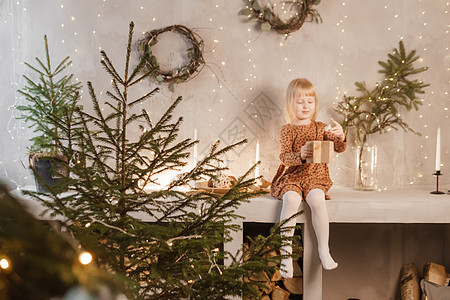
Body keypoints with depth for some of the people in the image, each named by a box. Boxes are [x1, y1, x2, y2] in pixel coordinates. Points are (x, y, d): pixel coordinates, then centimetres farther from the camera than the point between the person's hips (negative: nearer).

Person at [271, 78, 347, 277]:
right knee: (291, 200, -32)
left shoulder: (321, 128, 13)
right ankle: (286, 250, -25)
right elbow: (284, 156, -5)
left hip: (315, 177, 1)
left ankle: (323, 250, -20)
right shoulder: (287, 130, 7)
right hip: (291, 177, -1)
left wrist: (341, 137, -19)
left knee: (317, 200, -31)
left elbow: (339, 148, 4)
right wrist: (299, 155, -27)